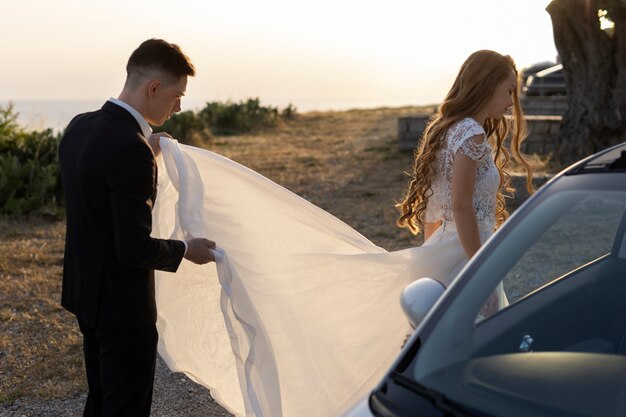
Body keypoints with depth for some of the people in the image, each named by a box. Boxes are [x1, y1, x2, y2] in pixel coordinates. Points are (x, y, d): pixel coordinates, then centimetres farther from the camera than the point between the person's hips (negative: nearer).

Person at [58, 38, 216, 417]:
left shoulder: (81, 126, 2)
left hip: (87, 293, 9)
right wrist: (185, 250, -8)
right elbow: (135, 248, -26)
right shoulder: (129, 148, -26)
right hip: (123, 304, -9)